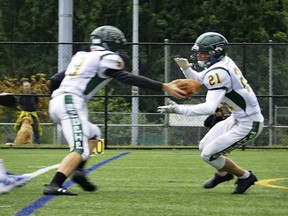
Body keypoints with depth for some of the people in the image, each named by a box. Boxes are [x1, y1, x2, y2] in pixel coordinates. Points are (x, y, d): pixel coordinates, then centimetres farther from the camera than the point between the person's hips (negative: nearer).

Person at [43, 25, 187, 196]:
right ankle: (54, 186, -34)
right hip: (71, 104, -9)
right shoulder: (107, 59, -1)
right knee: (80, 150, -19)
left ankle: (78, 170, 12)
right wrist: (164, 87, -11)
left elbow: (55, 80, 24)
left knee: (93, 134, 28)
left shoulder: (82, 57, 23)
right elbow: (129, 79, -9)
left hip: (56, 103, 9)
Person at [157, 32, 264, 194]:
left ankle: (245, 177, 12)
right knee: (205, 146, 18)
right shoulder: (223, 62, 3)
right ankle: (223, 173, 43)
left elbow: (209, 108, -34)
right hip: (238, 119, 9)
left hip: (247, 125, -9)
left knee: (209, 154, -4)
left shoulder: (218, 73, -26)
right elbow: (198, 80, 20)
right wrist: (186, 68, 0)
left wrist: (179, 109, -34)